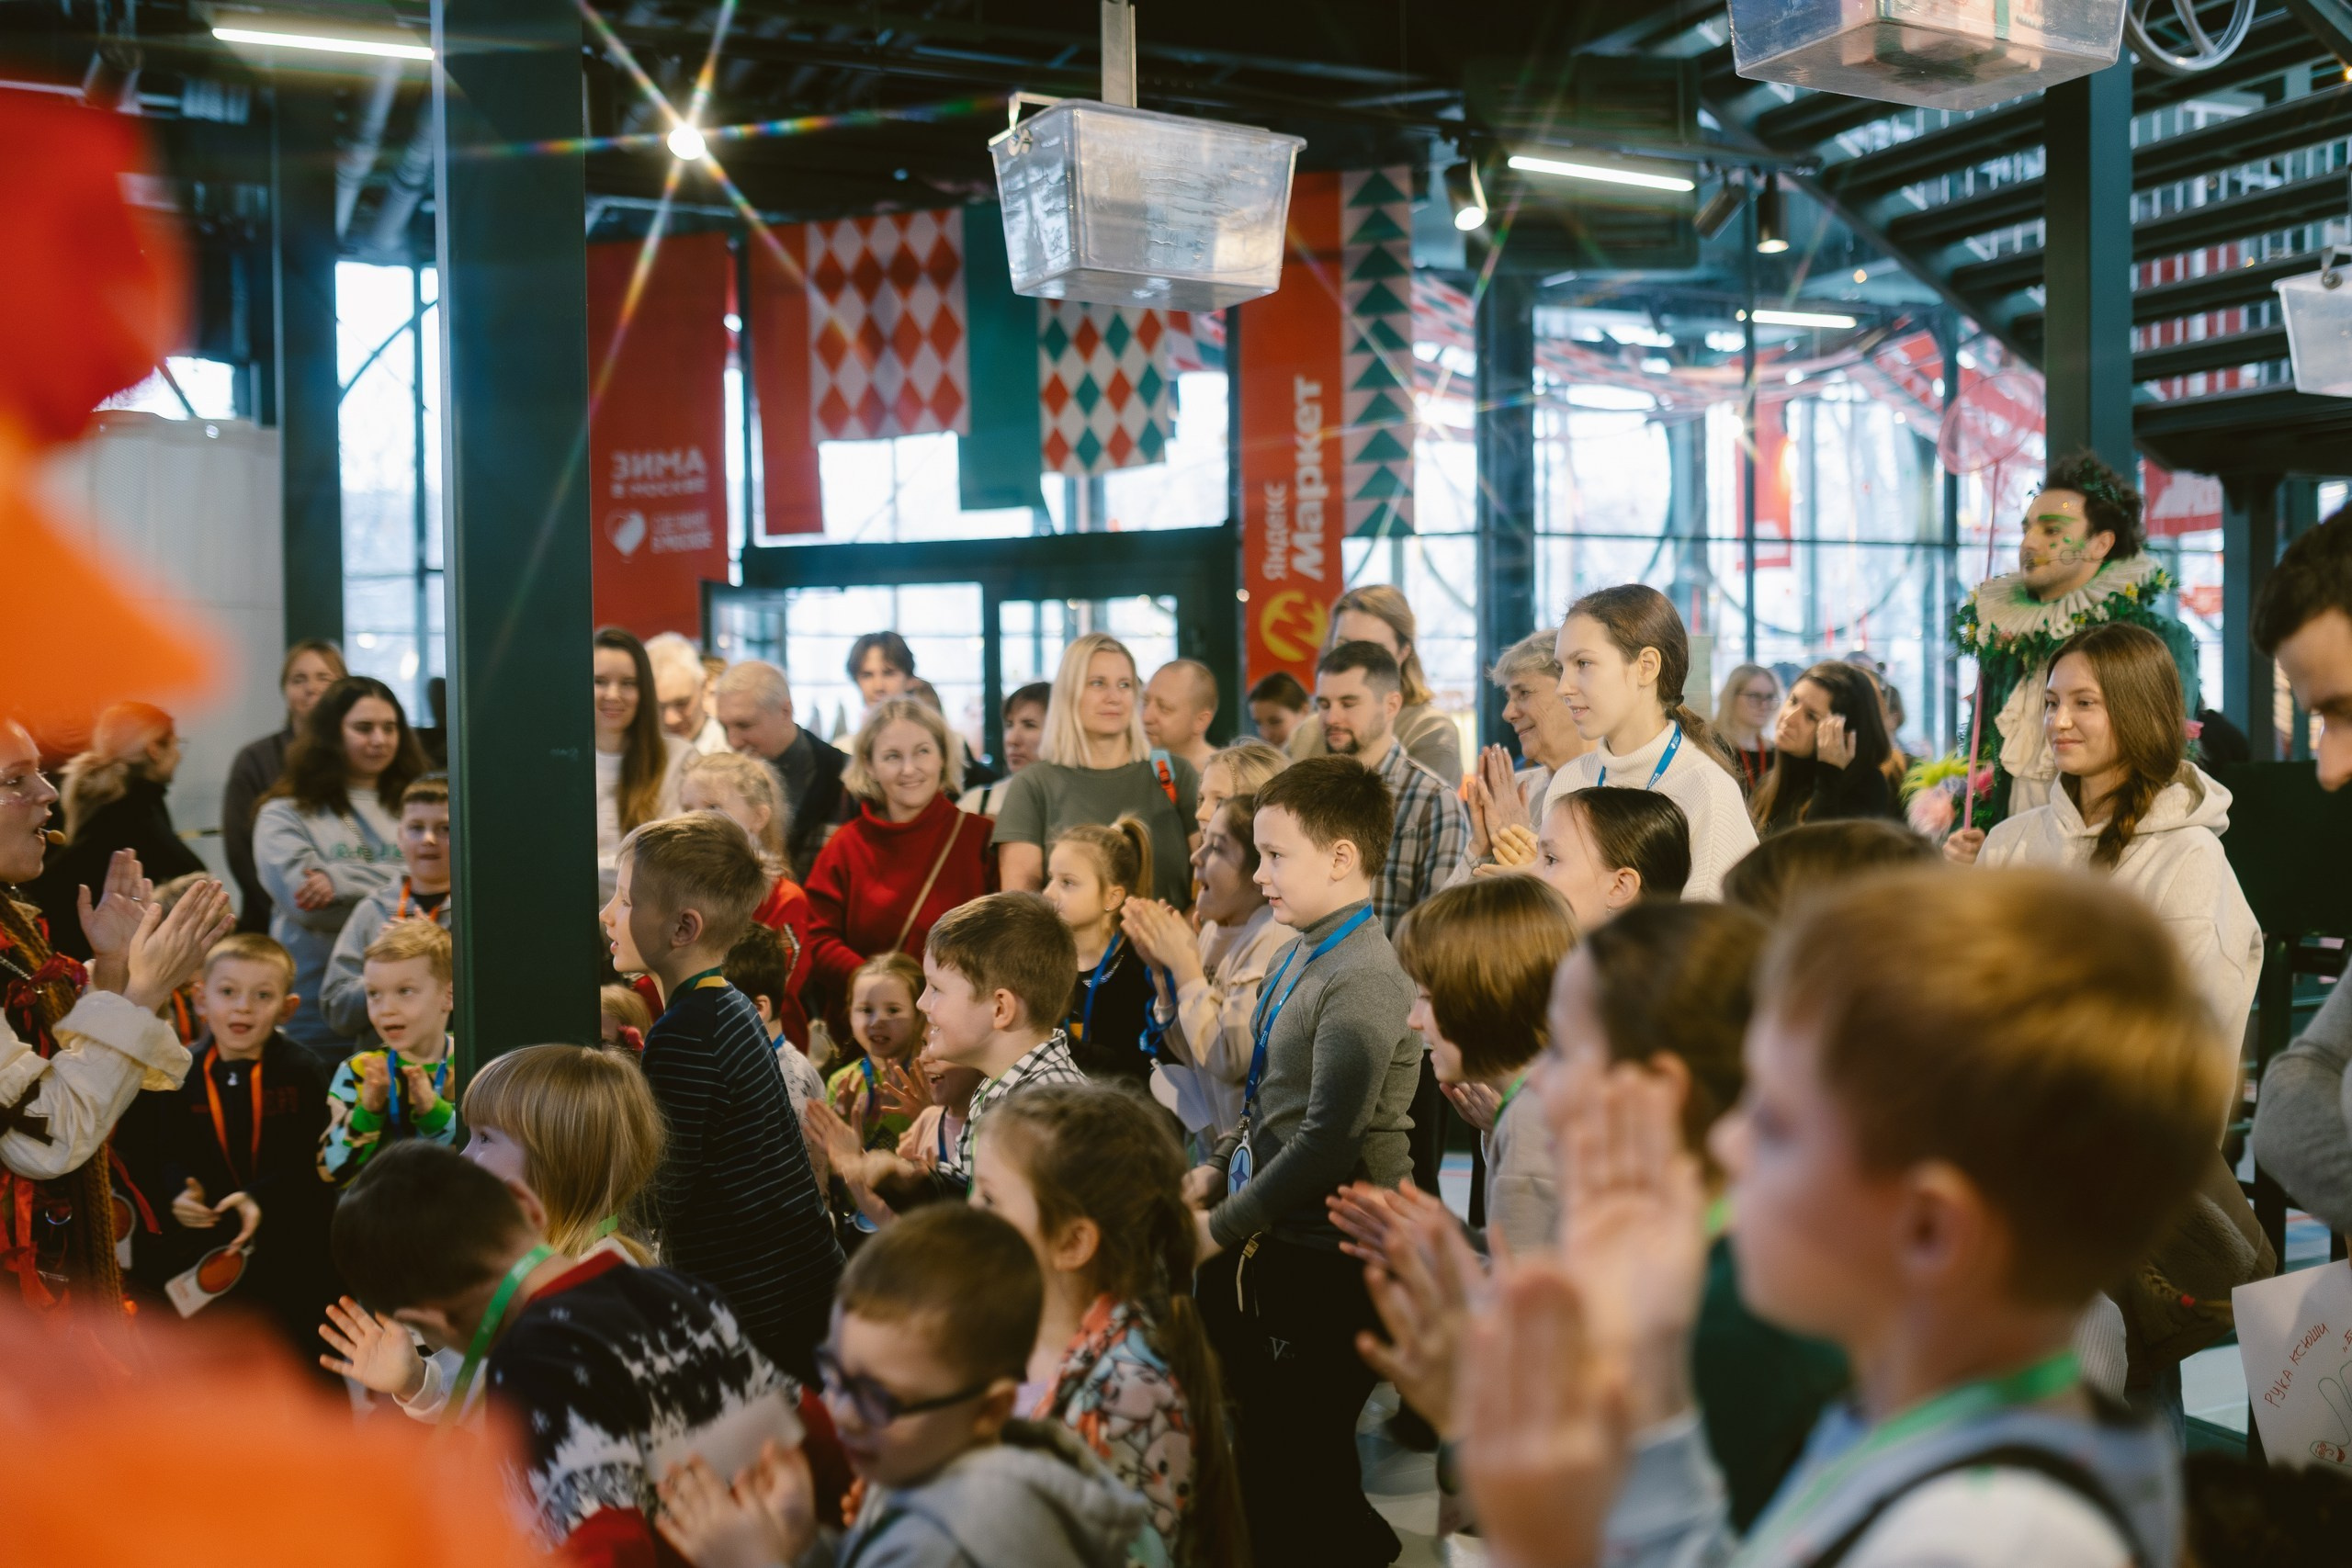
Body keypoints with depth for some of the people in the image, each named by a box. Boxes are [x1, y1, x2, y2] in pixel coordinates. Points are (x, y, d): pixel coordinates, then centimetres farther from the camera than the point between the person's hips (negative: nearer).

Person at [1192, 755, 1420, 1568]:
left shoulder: (1365, 979, -19)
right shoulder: (1301, 957, 8)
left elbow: (1327, 1140, -23)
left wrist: (1224, 1226, -16)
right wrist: (1217, 1171, 6)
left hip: (1327, 1262, -9)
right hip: (1270, 1243, 9)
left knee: (1303, 1467, 2)